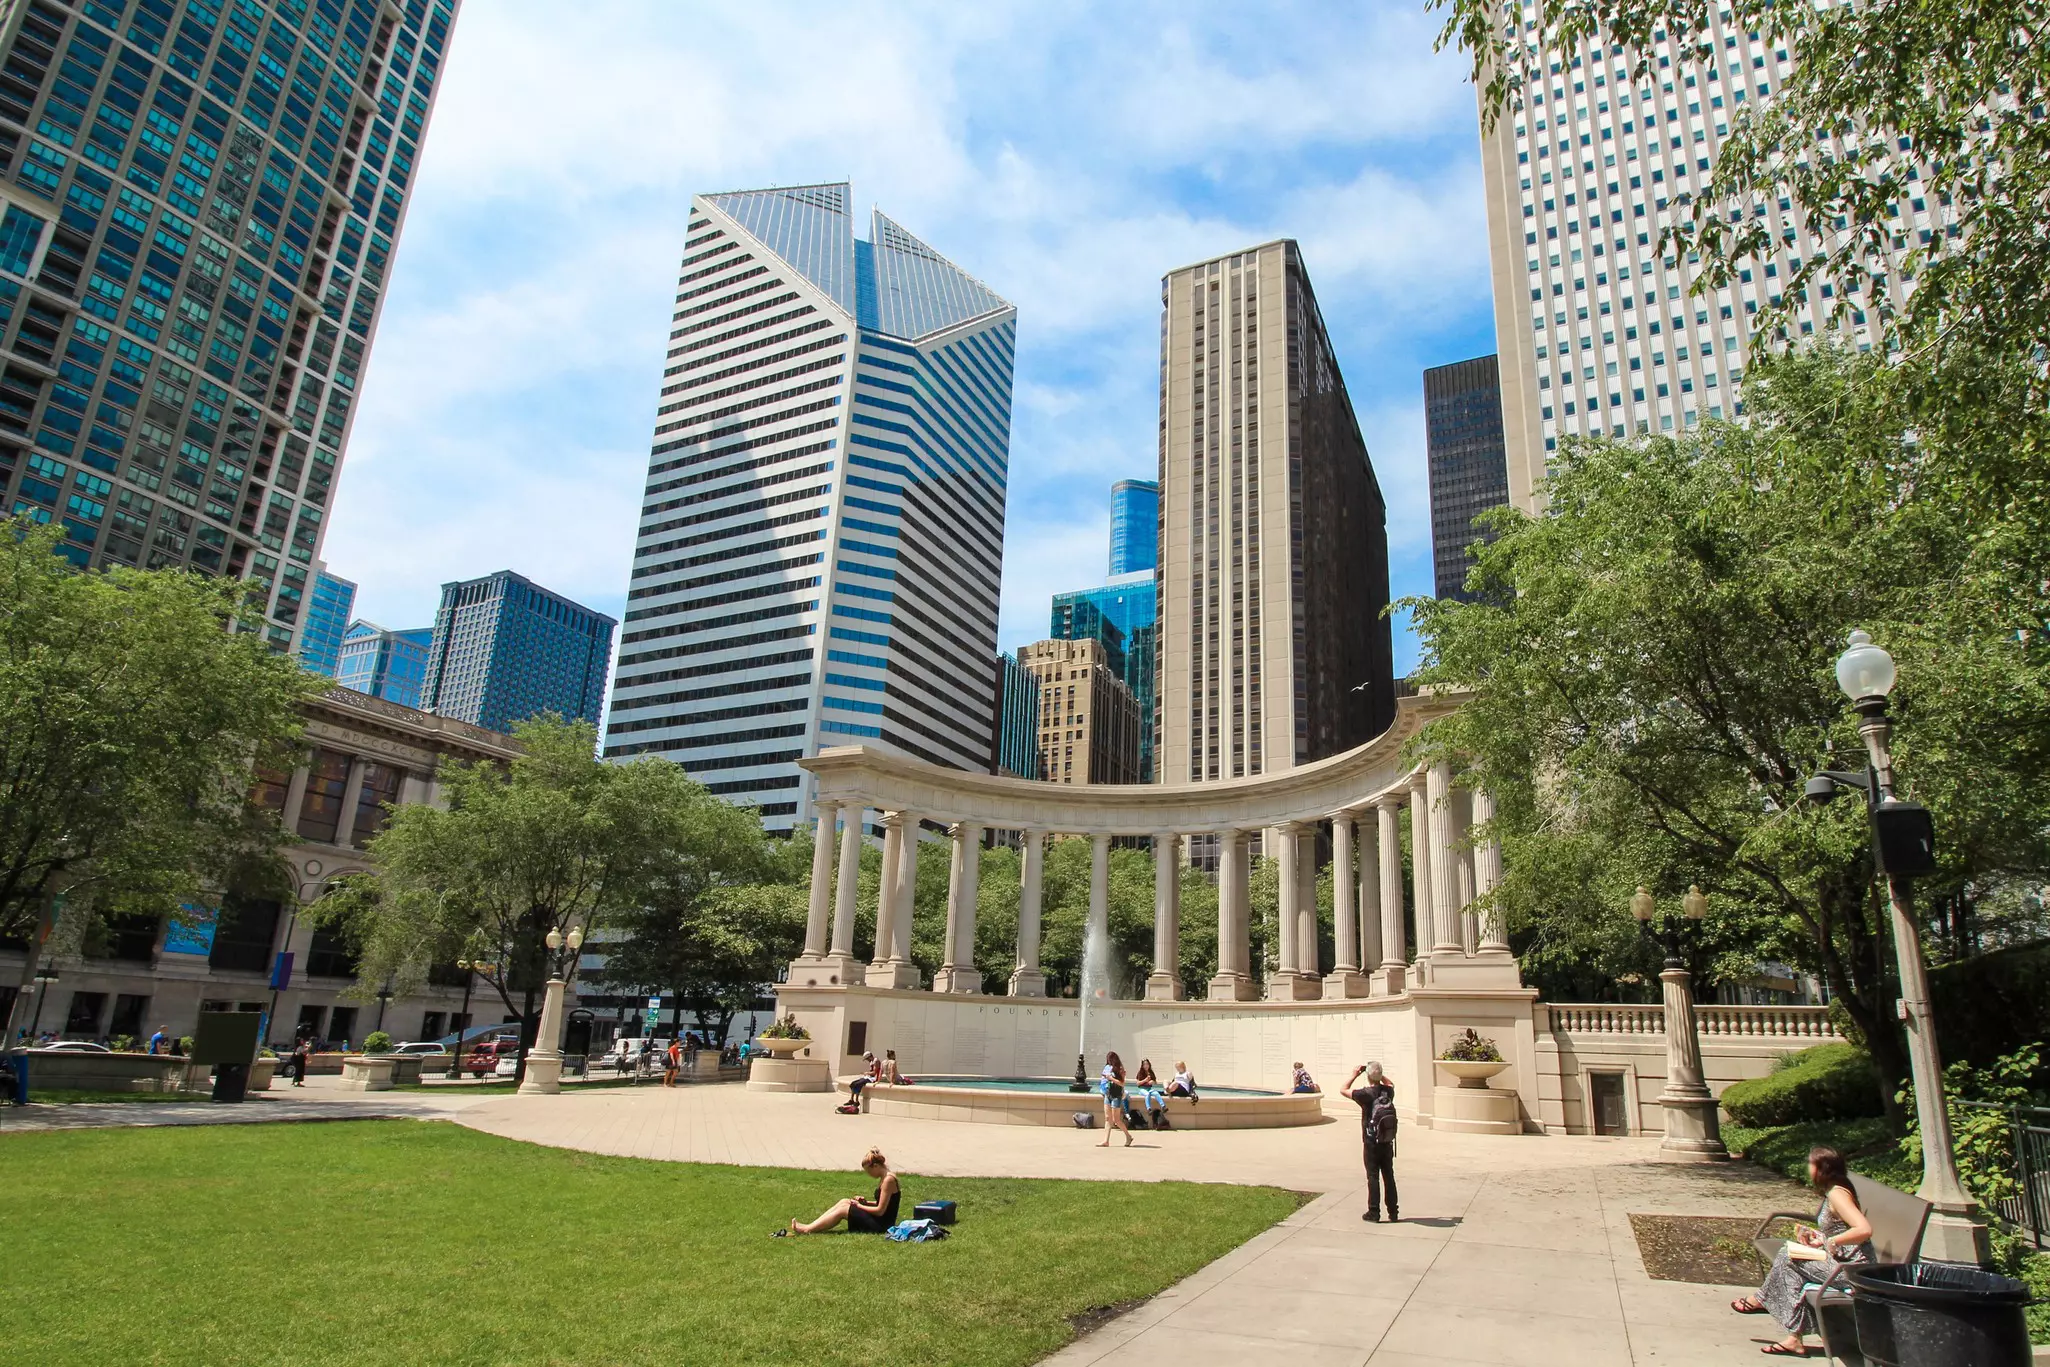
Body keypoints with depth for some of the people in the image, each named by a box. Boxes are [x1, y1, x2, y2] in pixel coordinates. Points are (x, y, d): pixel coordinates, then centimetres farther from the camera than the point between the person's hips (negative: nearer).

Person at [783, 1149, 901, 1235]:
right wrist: (864, 1201, 5)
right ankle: (809, 1226, 0)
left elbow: (880, 1210, -20)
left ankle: (807, 1229, -7)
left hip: (882, 1224, -10)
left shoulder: (888, 1180, -20)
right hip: (881, 1222, 10)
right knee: (843, 1202, 4)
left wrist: (859, 1206, -9)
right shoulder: (885, 1178, 10)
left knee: (842, 1210, -8)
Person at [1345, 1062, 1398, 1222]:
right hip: (1387, 1143, 4)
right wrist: (1380, 1074, 15)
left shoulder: (1366, 1094, -18)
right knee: (1389, 1176, 12)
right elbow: (1390, 1083, 23)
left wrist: (1355, 1074, 0)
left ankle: (1373, 1213, 6)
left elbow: (1344, 1089, -6)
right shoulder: (1388, 1092, -3)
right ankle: (1393, 1212, 18)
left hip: (1371, 1144, -4)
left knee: (1373, 1177, 2)